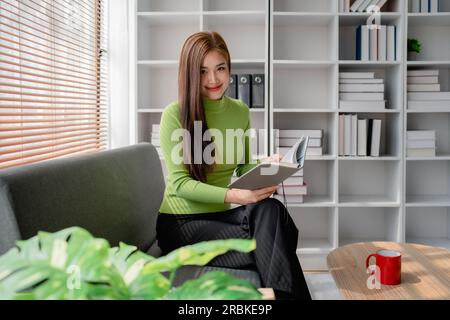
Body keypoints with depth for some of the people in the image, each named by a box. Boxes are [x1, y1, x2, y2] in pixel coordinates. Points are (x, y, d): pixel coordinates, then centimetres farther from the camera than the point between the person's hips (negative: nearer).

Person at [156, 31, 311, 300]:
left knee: (271, 210, -28)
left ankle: (283, 294, -20)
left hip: (221, 215, 5)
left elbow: (242, 168, 12)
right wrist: (234, 196, -28)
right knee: (270, 247, -26)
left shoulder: (240, 111, 6)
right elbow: (180, 183, -14)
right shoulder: (174, 115, -11)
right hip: (182, 222, -4)